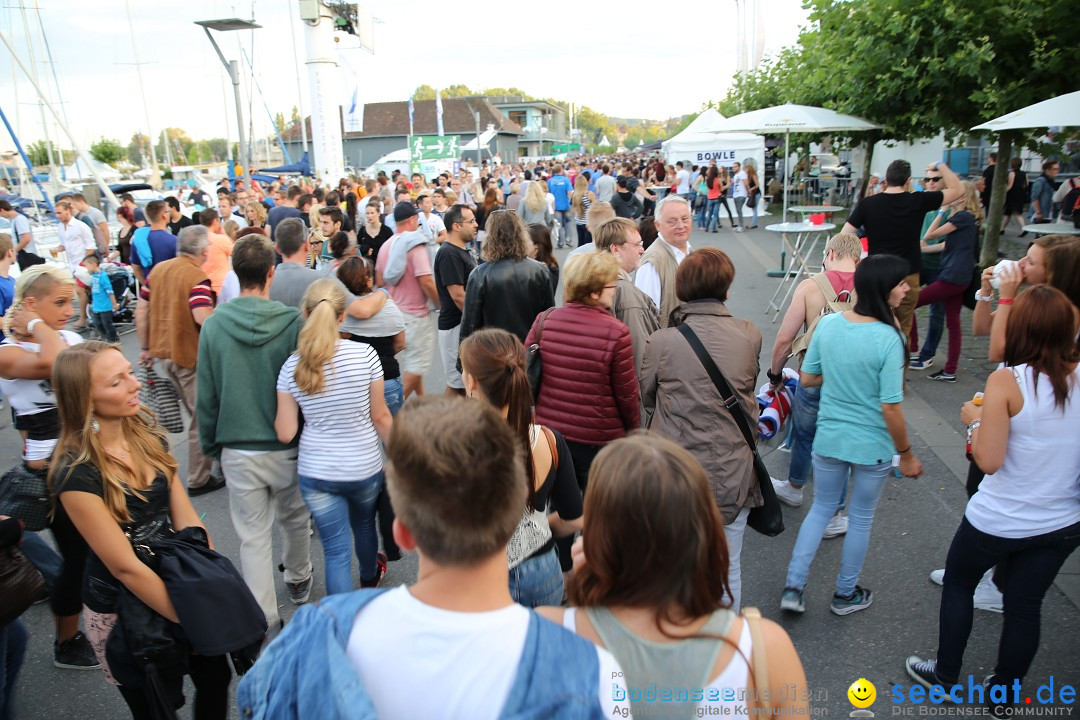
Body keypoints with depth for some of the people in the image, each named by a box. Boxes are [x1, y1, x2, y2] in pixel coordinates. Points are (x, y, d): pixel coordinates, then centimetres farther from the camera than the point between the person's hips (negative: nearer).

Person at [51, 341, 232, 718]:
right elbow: (125, 567, -24)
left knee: (216, 678, 15)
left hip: (176, 584, 5)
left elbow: (188, 522, -6)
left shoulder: (148, 435, -7)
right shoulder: (76, 473, -25)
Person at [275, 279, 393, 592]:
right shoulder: (365, 354, -16)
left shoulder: (292, 366, -12)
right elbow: (380, 417, -8)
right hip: (365, 469, 1)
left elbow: (285, 433, -9)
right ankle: (370, 579, 58)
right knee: (364, 525, 29)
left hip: (316, 473, -1)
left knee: (336, 550, 11)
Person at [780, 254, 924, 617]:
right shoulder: (888, 339, -23)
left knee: (821, 508, 21)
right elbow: (890, 409, -19)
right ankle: (845, 595, 36)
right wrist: (907, 454, -6)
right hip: (872, 446, -4)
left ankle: (793, 587, 20)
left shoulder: (828, 323, -8)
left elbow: (807, 378, 0)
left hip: (828, 438, 4)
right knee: (861, 519, 18)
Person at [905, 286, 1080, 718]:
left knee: (958, 584, 20)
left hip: (998, 521, -4)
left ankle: (946, 675, 36)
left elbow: (989, 460, -22)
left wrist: (975, 419, -6)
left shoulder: (1006, 381, -21)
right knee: (1024, 606, 19)